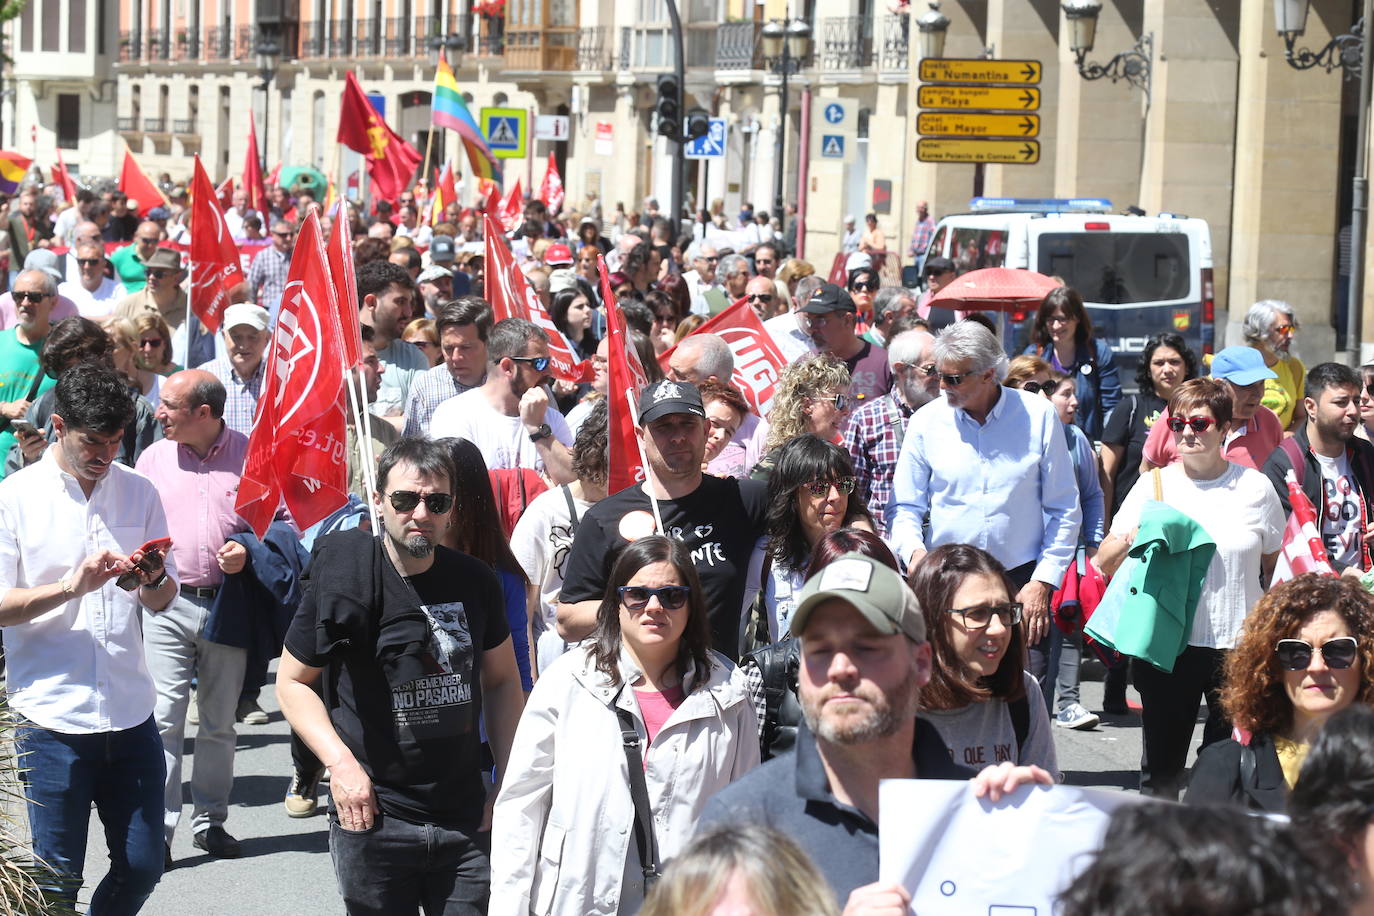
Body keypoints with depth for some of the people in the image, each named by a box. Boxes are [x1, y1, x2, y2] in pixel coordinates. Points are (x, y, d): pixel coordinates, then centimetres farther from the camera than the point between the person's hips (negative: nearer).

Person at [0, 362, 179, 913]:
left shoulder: (138, 492, 10)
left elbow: (163, 600, 12)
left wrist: (153, 579, -10)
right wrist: (72, 585, -20)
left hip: (130, 715, 4)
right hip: (51, 717, -4)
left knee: (143, 866, 6)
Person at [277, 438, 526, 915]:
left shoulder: (475, 581, 3)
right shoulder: (345, 577, -7)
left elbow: (502, 681, 15)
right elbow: (292, 681, 1)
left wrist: (509, 784, 7)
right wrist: (339, 763, -12)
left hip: (465, 822, 3)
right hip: (372, 820, -2)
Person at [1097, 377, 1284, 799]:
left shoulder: (1255, 487, 4)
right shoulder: (1154, 485, 4)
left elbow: (1277, 569, 14)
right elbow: (1105, 563, 5)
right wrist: (1134, 539, -16)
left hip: (1238, 648, 0)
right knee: (1161, 765, 5)